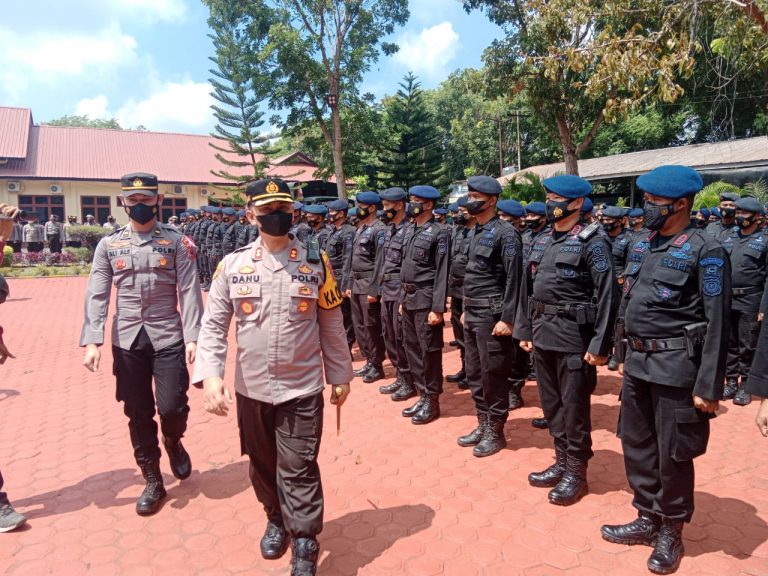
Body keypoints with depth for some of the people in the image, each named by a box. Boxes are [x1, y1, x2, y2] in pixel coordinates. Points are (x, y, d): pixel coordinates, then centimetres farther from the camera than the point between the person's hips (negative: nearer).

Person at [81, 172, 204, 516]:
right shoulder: (108, 245, 5)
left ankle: (173, 441, 30)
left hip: (167, 337, -2)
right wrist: (91, 341, -7)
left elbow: (189, 291, -5)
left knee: (172, 406, -7)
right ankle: (152, 482, 25)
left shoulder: (177, 241, 0)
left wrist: (193, 336, -12)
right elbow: (96, 295, 2)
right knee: (138, 414, 9)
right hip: (127, 341, 2)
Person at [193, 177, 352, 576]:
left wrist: (339, 376, 4)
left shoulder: (316, 261, -3)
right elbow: (213, 325, -2)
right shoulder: (232, 264, -3)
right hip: (251, 389, 2)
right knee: (261, 464, 20)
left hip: (302, 389, -2)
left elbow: (331, 325, 2)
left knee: (298, 470, 2)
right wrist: (211, 376, -14)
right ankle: (276, 519, 47)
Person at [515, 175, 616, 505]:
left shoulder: (592, 241, -9)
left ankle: (576, 473, 20)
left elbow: (606, 295, -14)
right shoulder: (541, 242, 12)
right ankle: (562, 462, 32)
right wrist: (524, 330, 12)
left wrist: (600, 344, -17)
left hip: (574, 336, -7)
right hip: (543, 335, 7)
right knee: (551, 404, 16)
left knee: (574, 408, 4)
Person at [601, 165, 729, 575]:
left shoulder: (705, 250, -12)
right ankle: (648, 520, 33)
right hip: (639, 364, 7)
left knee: (673, 455, 7)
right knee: (636, 445, 15)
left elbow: (717, 324, -13)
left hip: (676, 367, -7)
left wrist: (708, 386, -15)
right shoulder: (642, 246, 9)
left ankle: (671, 533, 27)